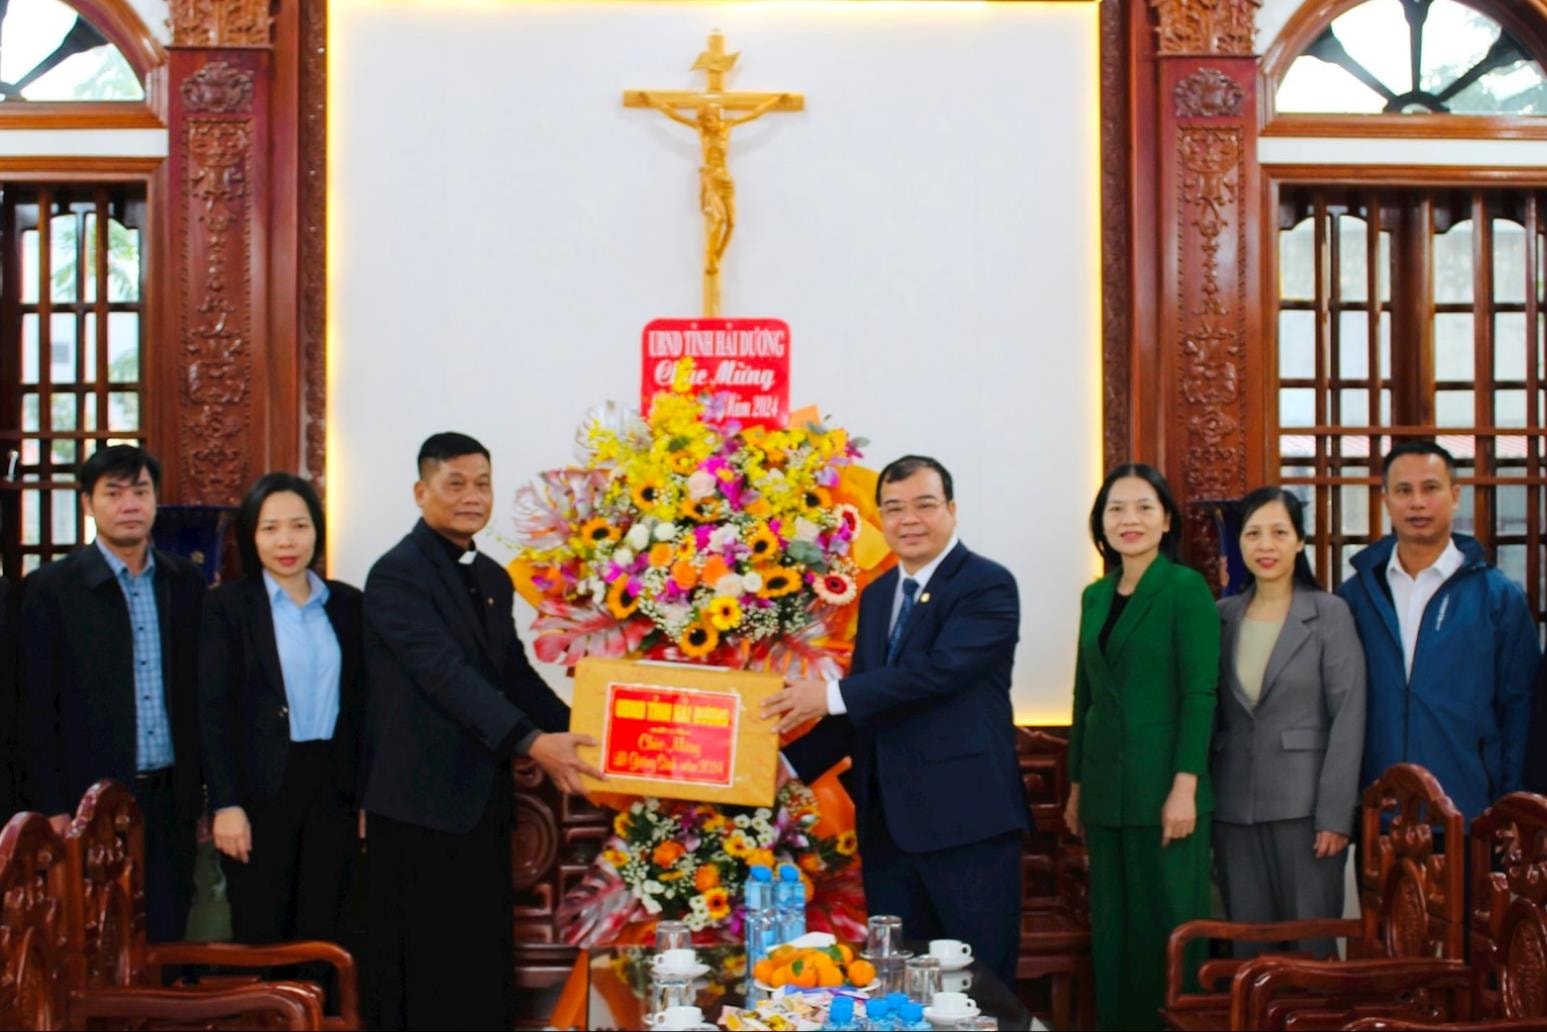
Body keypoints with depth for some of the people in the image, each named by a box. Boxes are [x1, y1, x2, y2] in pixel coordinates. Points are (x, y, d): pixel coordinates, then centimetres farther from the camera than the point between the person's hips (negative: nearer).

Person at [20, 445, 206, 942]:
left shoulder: (187, 582, 7)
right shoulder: (51, 588, -3)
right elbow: (38, 709, -4)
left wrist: (205, 787, 7)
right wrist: (54, 808, -8)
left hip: (171, 799, 3)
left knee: (167, 943, 8)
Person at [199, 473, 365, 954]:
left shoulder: (348, 605, 8)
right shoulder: (225, 605, -2)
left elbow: (362, 703, 10)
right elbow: (213, 710, -6)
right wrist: (225, 804, -12)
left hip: (332, 785, 3)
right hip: (261, 791, -3)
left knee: (322, 936, 6)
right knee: (261, 938, 2)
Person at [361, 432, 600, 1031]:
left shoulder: (492, 578, 13)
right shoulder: (397, 574, -14)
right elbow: (447, 673, -25)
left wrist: (574, 734, 2)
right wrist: (531, 742, -33)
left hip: (484, 797, 8)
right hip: (420, 800, -8)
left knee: (485, 956, 13)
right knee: (425, 965, 1)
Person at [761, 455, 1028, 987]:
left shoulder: (988, 585, -8)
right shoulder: (876, 594, 16)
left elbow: (941, 670, -22)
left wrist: (833, 694, -18)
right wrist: (793, 762, 8)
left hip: (966, 818, -7)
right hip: (886, 822, 7)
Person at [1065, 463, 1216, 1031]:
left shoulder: (1187, 589, -7)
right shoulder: (1095, 596, 11)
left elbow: (1200, 694, -12)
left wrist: (1185, 788, -17)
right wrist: (1076, 786, 13)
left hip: (1163, 790, -6)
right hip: (1105, 792, 6)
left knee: (1167, 925, 1)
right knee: (1112, 928, 12)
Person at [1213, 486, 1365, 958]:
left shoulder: (1330, 613, -2)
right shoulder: (1222, 616, 9)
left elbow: (1348, 719, -6)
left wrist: (1335, 814, -12)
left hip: (1304, 805, -3)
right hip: (1234, 808, 3)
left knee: (1311, 945, 1)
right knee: (1248, 946, 8)